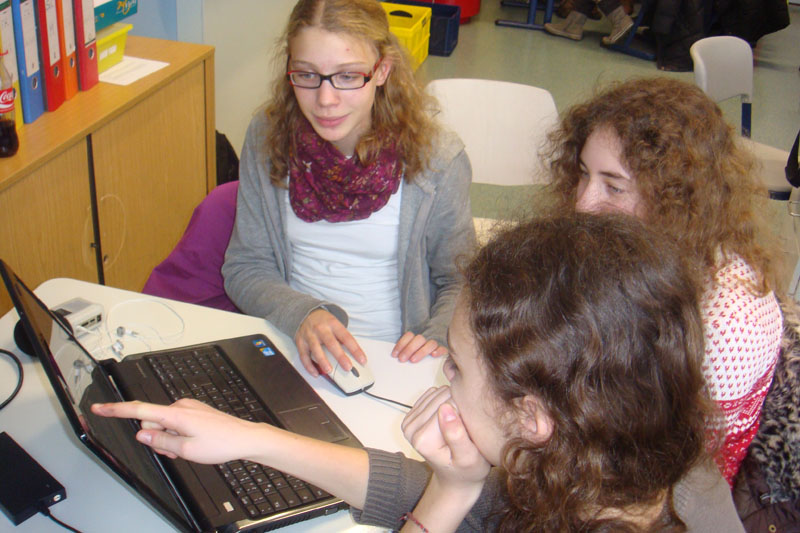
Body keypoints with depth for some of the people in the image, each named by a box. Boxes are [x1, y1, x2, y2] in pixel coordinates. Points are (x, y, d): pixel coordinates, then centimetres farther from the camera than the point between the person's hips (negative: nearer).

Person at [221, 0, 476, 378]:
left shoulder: (436, 159, -8)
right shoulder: (267, 138, -2)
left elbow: (460, 281, 5)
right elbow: (244, 268, 3)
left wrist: (438, 336, -15)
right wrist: (301, 314, -16)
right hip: (290, 351, 0)